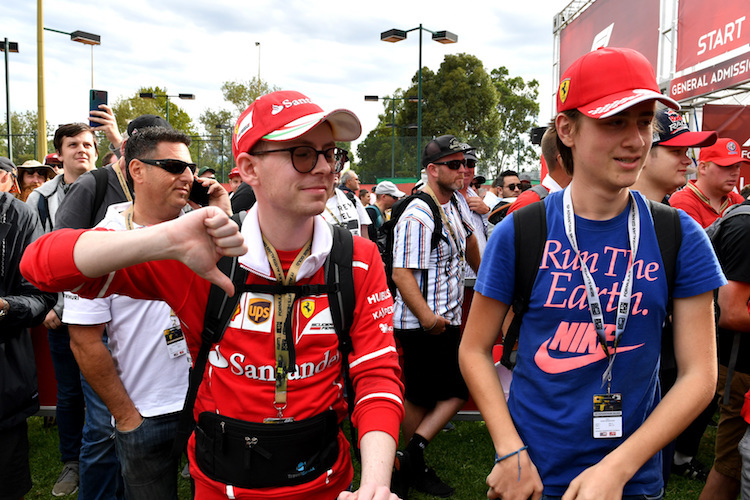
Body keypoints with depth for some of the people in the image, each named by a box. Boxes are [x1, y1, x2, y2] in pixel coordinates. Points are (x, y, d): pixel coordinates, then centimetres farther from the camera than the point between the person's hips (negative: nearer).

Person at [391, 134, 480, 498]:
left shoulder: (455, 203, 9)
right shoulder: (417, 217, -20)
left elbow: (468, 237, 29)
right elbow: (402, 274, -24)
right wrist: (428, 318, -30)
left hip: (448, 320, 9)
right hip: (422, 324, -9)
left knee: (457, 389, 10)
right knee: (419, 398, 2)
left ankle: (414, 454, 16)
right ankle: (414, 467, 17)